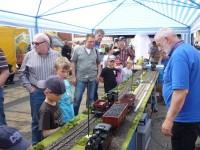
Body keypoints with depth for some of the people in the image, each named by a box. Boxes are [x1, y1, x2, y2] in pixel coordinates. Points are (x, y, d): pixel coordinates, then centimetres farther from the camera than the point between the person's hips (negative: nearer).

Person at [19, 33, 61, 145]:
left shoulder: (56, 55, -2)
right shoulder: (29, 55, -3)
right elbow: (22, 73, 5)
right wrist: (29, 87, -3)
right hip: (36, 92, 0)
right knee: (36, 119, 9)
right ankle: (36, 144, 28)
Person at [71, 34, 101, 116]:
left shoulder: (96, 51, 3)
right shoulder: (78, 50, -4)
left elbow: (98, 63, 13)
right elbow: (73, 63, -2)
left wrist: (98, 74, 4)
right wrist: (73, 76, -4)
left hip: (92, 78, 3)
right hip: (80, 78, -2)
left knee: (91, 98, 13)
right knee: (77, 98, 2)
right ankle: (74, 115, 17)